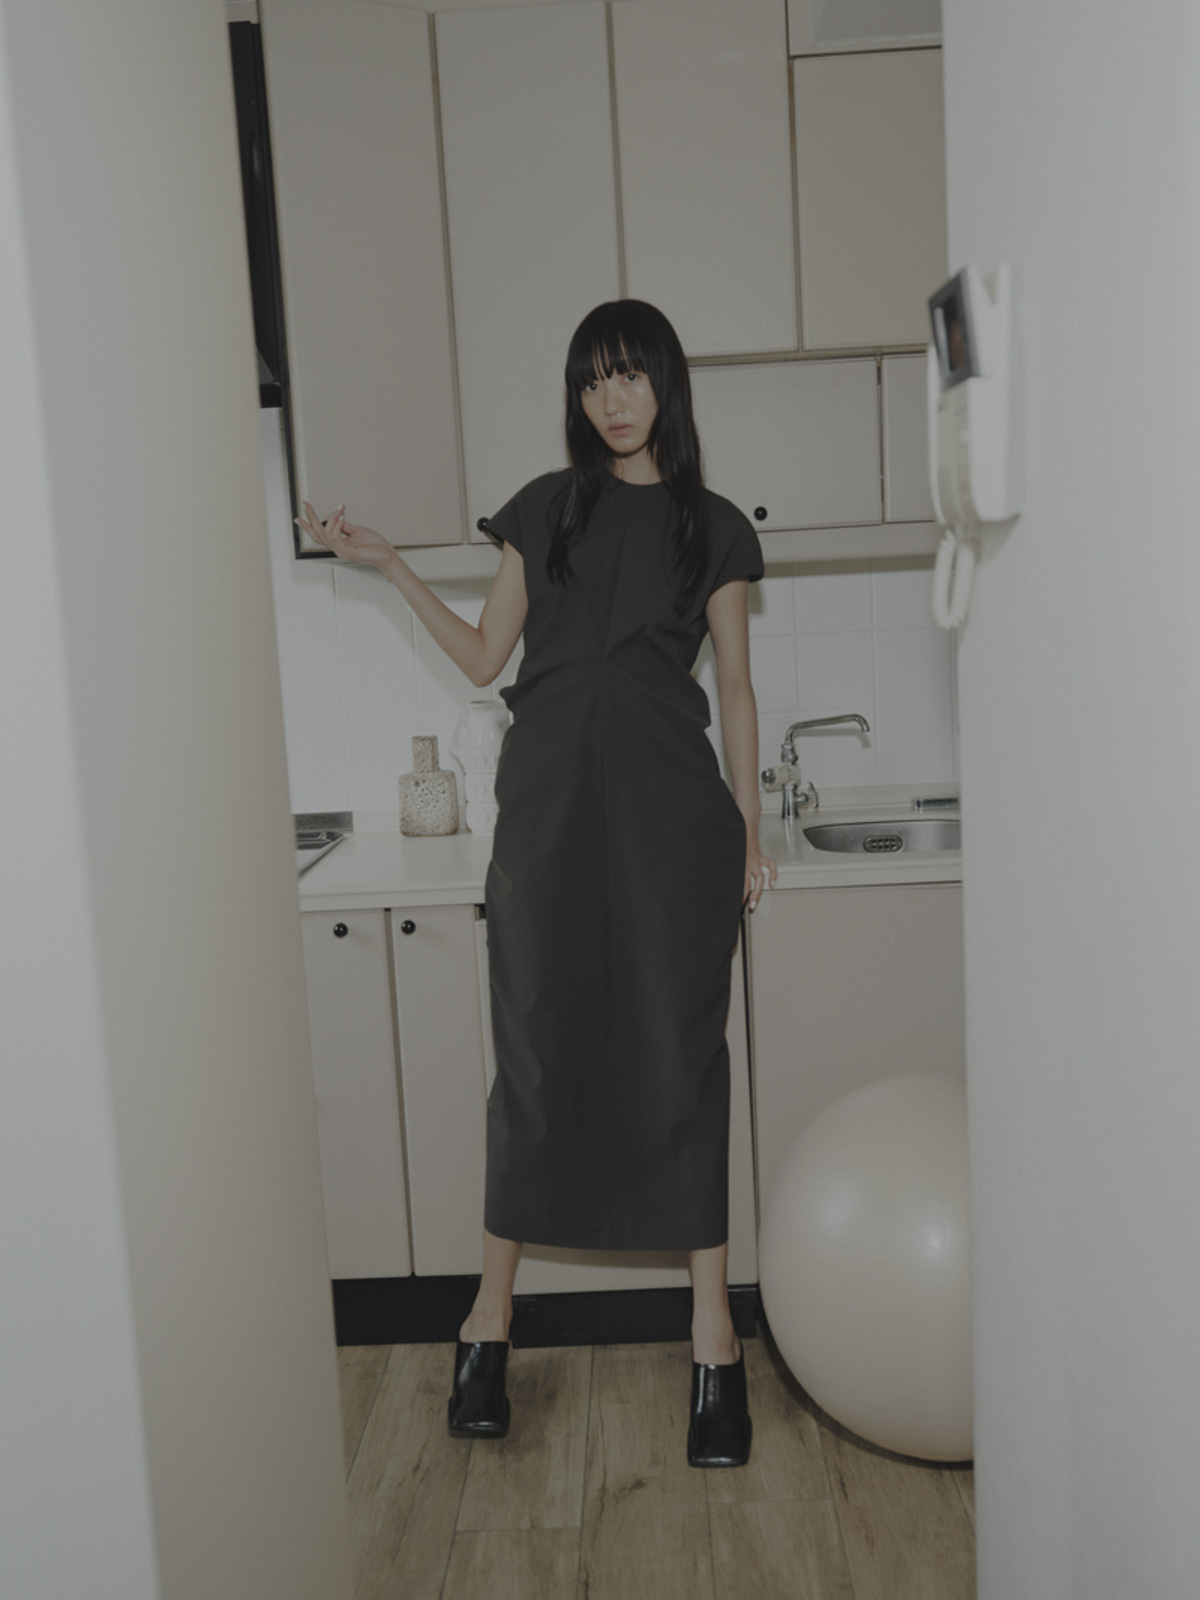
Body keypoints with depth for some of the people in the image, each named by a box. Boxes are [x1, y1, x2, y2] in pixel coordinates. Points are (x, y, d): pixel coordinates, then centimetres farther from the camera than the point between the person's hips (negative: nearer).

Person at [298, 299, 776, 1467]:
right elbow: (485, 657, 11)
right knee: (536, 1053, 3)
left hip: (671, 805, -1)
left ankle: (713, 1336, 12)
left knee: (680, 1053, 1)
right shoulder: (543, 508, 12)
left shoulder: (715, 528, 10)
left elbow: (734, 688, 9)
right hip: (550, 798, 1)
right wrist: (388, 566, 3)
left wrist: (749, 829, 4)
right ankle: (490, 1315, 18)